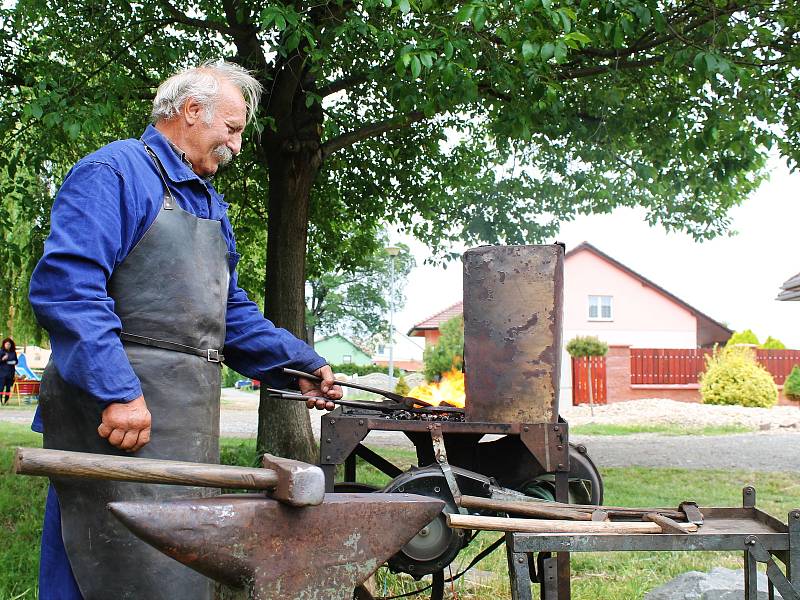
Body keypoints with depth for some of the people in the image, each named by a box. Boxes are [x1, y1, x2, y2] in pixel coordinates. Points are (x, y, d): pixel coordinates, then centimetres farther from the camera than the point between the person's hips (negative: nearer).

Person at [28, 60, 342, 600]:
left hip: (190, 423, 9)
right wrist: (117, 392, -26)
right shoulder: (117, 171, -7)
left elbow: (230, 314, 24)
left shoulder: (210, 204, 22)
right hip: (122, 414, -9)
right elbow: (66, 285, -20)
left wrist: (299, 365, 15)